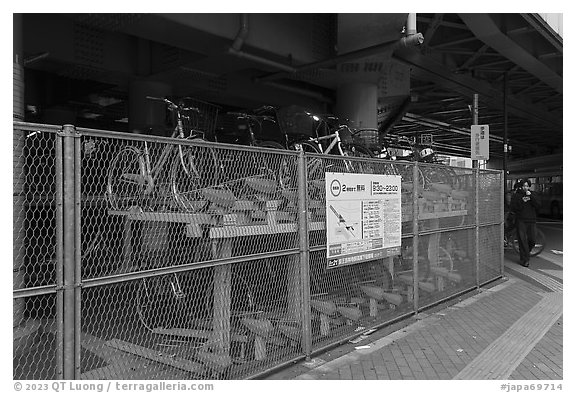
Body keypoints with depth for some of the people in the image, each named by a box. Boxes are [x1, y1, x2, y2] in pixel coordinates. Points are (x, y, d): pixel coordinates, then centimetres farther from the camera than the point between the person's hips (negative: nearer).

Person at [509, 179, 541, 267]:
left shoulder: (532, 195, 12)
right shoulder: (516, 195, 2)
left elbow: (538, 205, -3)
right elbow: (512, 208, -7)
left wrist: (531, 196, -14)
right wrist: (522, 201, -16)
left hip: (531, 221, 3)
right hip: (521, 221, -3)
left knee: (532, 240, 3)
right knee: (523, 241, -4)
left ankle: (525, 252, 31)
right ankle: (525, 260, 4)